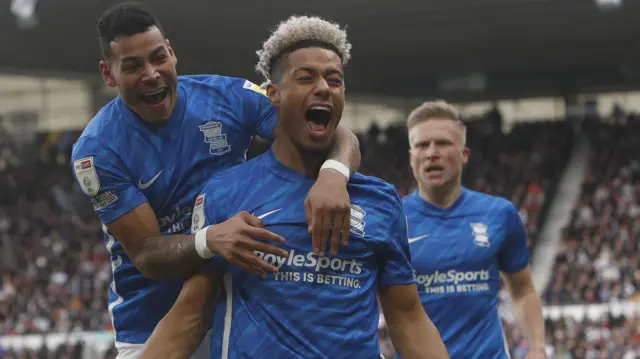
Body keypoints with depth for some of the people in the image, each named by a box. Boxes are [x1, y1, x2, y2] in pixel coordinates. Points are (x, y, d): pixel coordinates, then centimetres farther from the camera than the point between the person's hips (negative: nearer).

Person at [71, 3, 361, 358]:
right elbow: (146, 255, -18)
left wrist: (333, 173, -34)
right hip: (151, 327, -2)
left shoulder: (228, 97, -8)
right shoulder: (96, 150, -15)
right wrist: (211, 239, -38)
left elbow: (337, 135, -10)